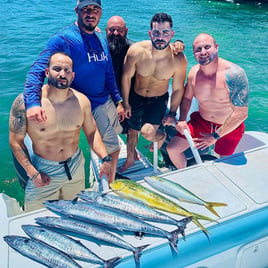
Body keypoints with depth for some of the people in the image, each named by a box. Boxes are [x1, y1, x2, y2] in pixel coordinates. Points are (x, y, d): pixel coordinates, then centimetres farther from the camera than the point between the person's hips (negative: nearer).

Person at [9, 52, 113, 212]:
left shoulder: (81, 101, -8)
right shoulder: (24, 102, -19)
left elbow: (92, 132, 1)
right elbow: (16, 142, -12)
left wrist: (105, 159, -12)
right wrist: (32, 173, -18)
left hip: (76, 167, 3)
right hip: (43, 170, -3)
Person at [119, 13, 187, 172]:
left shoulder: (179, 59, -24)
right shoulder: (137, 50, -23)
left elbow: (178, 89, -10)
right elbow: (126, 77, -9)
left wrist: (172, 113, -3)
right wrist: (125, 103, -2)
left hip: (159, 99, -2)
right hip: (136, 97, 2)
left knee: (147, 132, -23)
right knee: (132, 130, 17)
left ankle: (161, 136, 17)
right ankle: (130, 159, 47)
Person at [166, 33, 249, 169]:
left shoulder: (233, 74, -28)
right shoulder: (194, 72, -10)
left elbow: (241, 113, -26)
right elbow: (187, 98, 8)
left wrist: (215, 136, -22)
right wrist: (182, 120, -10)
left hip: (228, 128, -4)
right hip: (201, 121, 4)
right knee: (172, 149, 2)